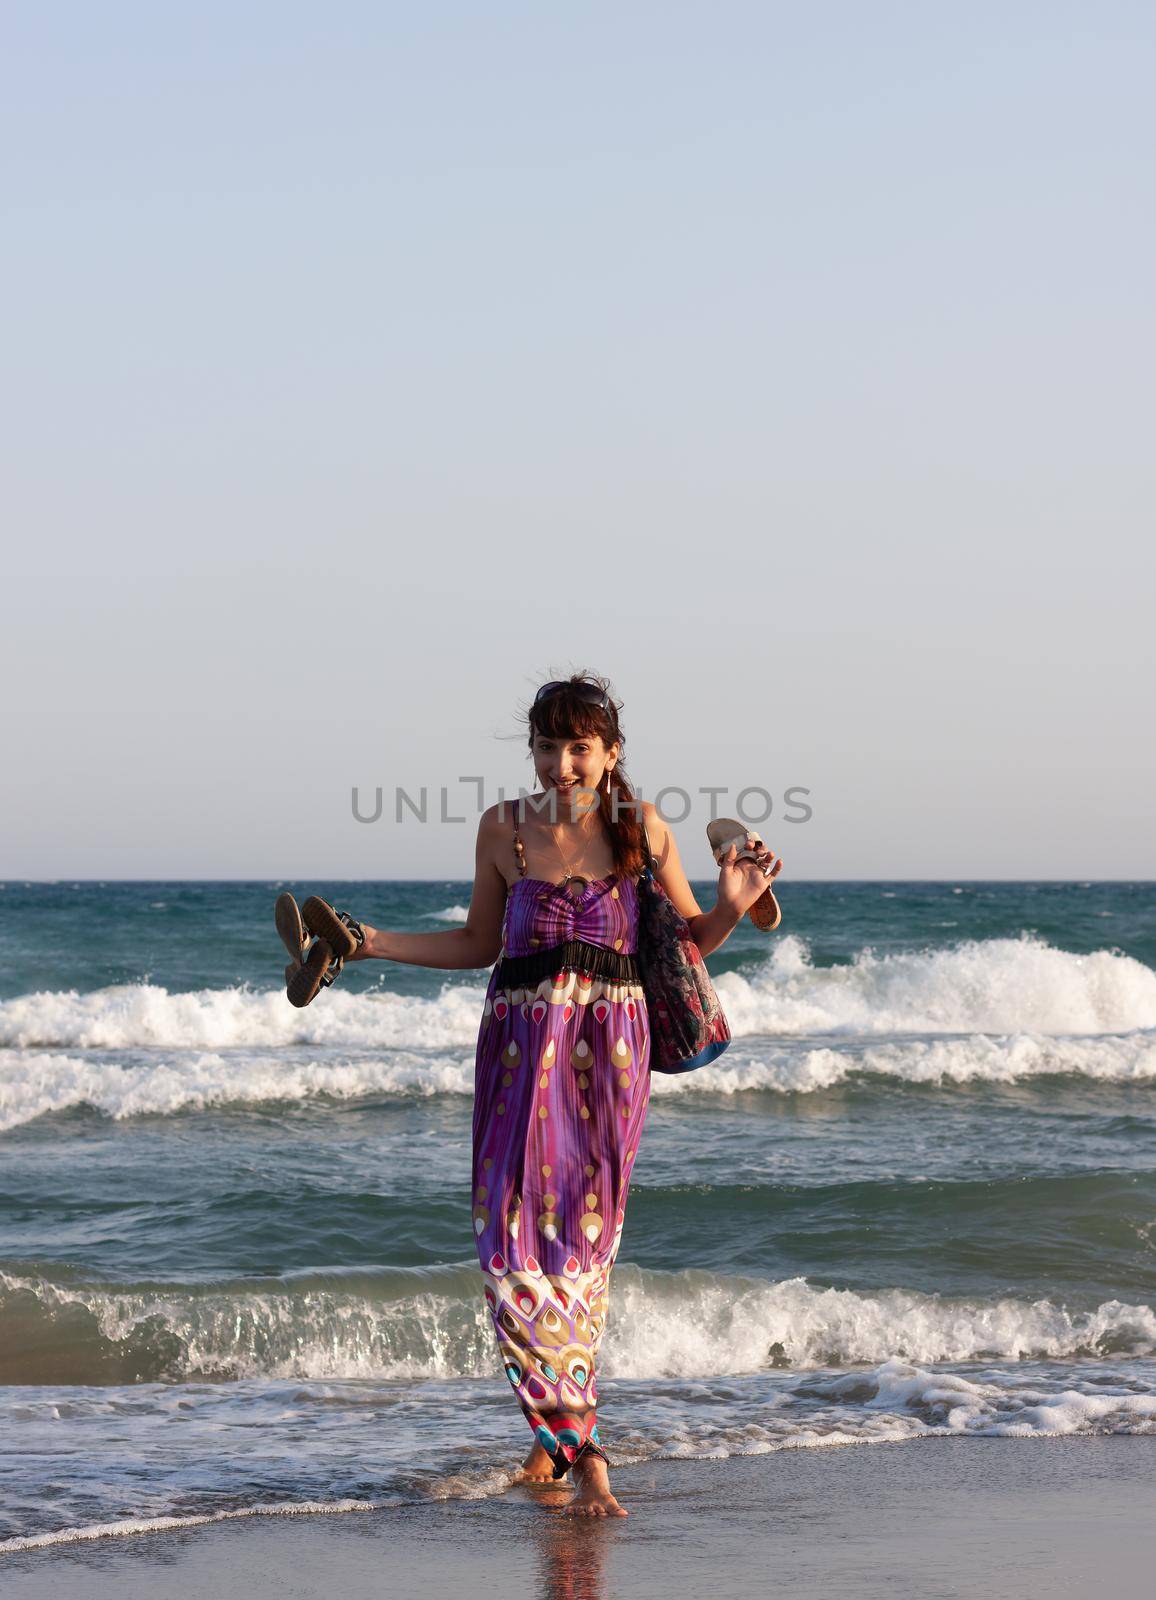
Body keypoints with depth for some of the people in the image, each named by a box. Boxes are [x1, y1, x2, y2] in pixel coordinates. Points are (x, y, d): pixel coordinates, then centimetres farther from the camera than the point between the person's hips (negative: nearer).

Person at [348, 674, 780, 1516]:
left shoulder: (643, 830, 1)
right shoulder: (505, 828, 4)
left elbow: (692, 937, 10)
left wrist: (734, 907, -10)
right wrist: (373, 942, 9)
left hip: (608, 1046, -1)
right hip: (521, 1045, 1)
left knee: (585, 1243, 0)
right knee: (516, 1244, -8)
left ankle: (558, 1430, 13)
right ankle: (582, 1446, -1)